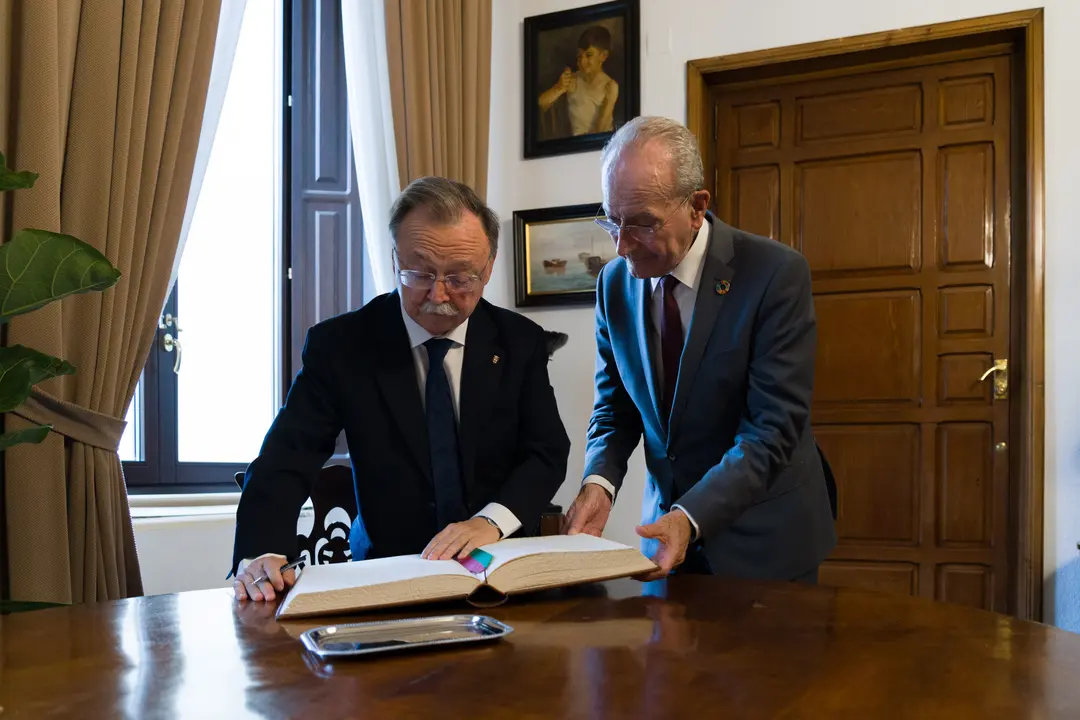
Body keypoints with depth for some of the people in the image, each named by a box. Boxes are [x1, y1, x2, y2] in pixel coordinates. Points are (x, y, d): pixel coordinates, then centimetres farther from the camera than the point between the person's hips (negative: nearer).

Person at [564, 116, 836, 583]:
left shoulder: (776, 274, -19)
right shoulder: (615, 282, -3)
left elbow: (773, 427, -22)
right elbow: (615, 408, 4)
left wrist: (692, 517, -33)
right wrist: (599, 482, -16)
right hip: (670, 522, 4)